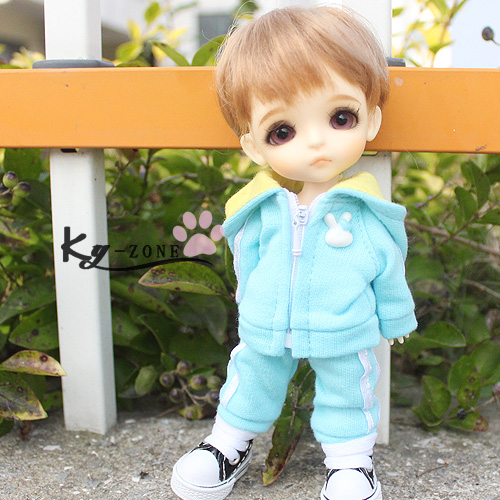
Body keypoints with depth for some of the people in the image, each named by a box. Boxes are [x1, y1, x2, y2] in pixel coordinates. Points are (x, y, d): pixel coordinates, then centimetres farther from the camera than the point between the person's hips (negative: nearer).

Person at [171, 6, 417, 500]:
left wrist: (395, 317, 8)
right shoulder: (258, 212, -15)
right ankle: (231, 442, 47)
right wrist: (251, 312, 11)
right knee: (253, 377, 21)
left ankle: (350, 459, 43)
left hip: (344, 336, -2)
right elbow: (247, 267, 1)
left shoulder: (369, 213, -17)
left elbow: (389, 271, -2)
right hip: (265, 331, 2)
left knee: (346, 388, 17)